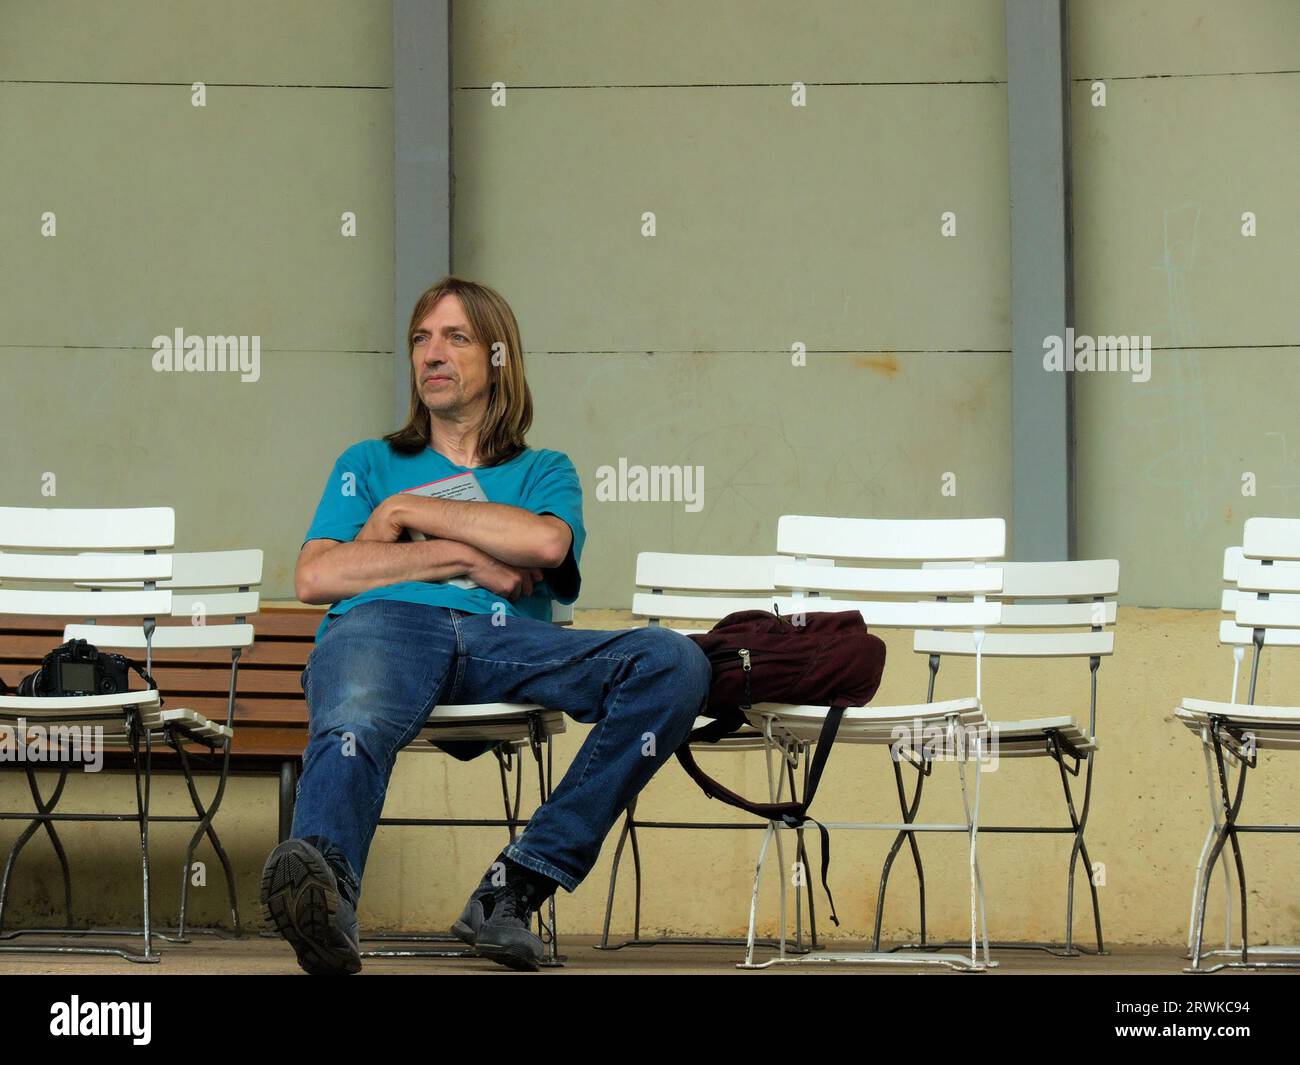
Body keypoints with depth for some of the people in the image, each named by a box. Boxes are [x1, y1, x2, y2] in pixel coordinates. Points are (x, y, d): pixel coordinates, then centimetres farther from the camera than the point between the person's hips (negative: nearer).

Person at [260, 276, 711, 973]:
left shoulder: (542, 471, 32)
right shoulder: (370, 464, 34)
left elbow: (546, 543, 5)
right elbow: (313, 577, 13)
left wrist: (407, 512, 8)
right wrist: (464, 557, 5)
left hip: (502, 638, 1)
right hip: (384, 625, -1)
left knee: (672, 663, -28)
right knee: (352, 729, -41)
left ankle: (516, 886, -36)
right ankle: (322, 887, -75)